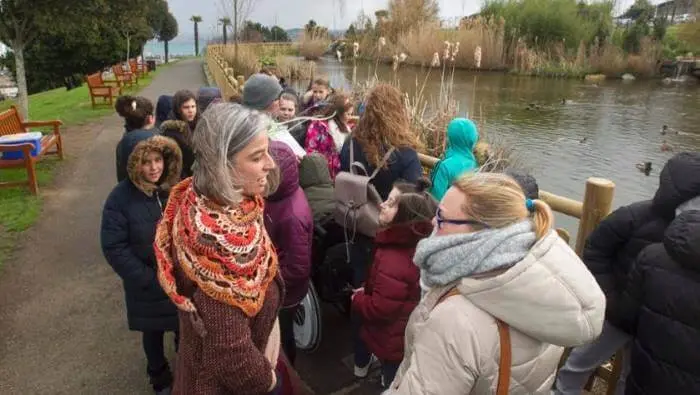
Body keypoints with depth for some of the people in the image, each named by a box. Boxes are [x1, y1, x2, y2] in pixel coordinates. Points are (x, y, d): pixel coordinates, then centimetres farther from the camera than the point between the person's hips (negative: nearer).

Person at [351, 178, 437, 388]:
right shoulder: (415, 242, -8)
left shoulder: (394, 260, -40)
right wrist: (365, 291, 4)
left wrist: (357, 299, -13)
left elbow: (380, 309, -32)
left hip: (391, 338, -9)